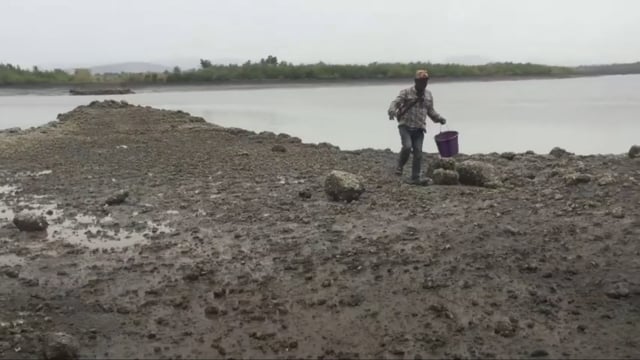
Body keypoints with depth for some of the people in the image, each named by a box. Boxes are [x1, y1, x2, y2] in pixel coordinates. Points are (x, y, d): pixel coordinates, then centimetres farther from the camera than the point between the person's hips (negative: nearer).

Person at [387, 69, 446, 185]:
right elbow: (395, 102, -13)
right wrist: (392, 111, -34)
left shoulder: (428, 95, 12)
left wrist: (439, 118, 7)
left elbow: (430, 111, 22)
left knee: (418, 152, -3)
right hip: (405, 126, -4)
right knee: (407, 146, -23)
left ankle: (415, 178, 3)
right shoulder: (406, 92, -2)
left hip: (419, 128, 4)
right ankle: (400, 166, 4)